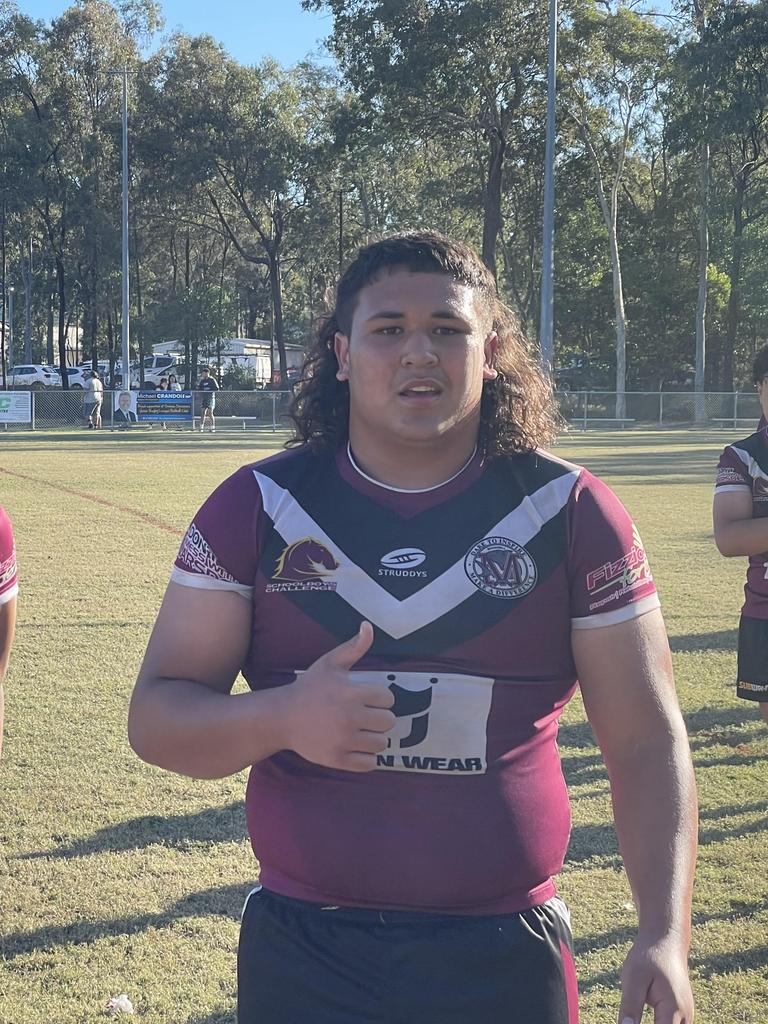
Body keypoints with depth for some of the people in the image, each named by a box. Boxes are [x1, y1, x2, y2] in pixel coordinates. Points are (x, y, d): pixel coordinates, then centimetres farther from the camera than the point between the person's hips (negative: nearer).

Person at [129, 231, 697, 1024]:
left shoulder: (570, 513, -2)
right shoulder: (254, 508, -1)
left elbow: (647, 741, -1)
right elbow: (155, 718, -2)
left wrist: (666, 935, -13)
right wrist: (281, 719, -23)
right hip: (300, 955, 1)